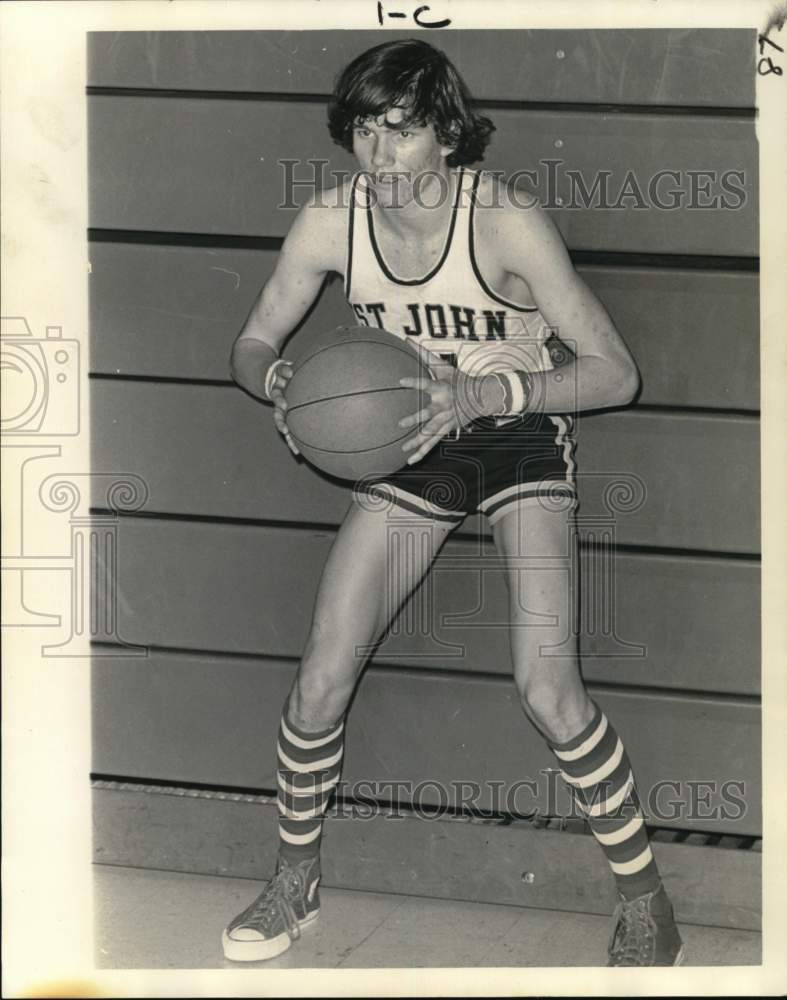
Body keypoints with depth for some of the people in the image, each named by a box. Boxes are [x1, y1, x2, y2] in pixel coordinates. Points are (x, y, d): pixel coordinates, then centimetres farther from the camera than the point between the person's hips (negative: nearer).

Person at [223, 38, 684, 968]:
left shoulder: (507, 223, -28)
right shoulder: (329, 222, -16)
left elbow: (615, 372, -25)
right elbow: (251, 346, -2)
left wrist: (485, 392, -39)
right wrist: (278, 382, -26)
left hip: (521, 437, -4)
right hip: (413, 441, 4)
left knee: (545, 687, -19)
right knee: (320, 681, -2)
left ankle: (644, 900, 1)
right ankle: (294, 881, 23)